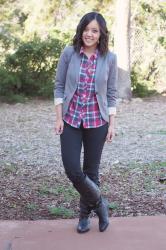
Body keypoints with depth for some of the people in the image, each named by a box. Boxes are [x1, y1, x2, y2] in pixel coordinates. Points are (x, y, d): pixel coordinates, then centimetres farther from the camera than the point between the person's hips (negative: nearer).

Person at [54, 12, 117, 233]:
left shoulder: (109, 58, -3)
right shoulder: (69, 54, -4)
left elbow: (111, 94, 2)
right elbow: (59, 86, 1)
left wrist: (112, 124, -1)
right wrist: (59, 117, -4)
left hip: (97, 122, 0)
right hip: (71, 121, 0)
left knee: (91, 171, 7)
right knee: (72, 170, -4)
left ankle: (85, 214, 28)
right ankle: (99, 203, 21)